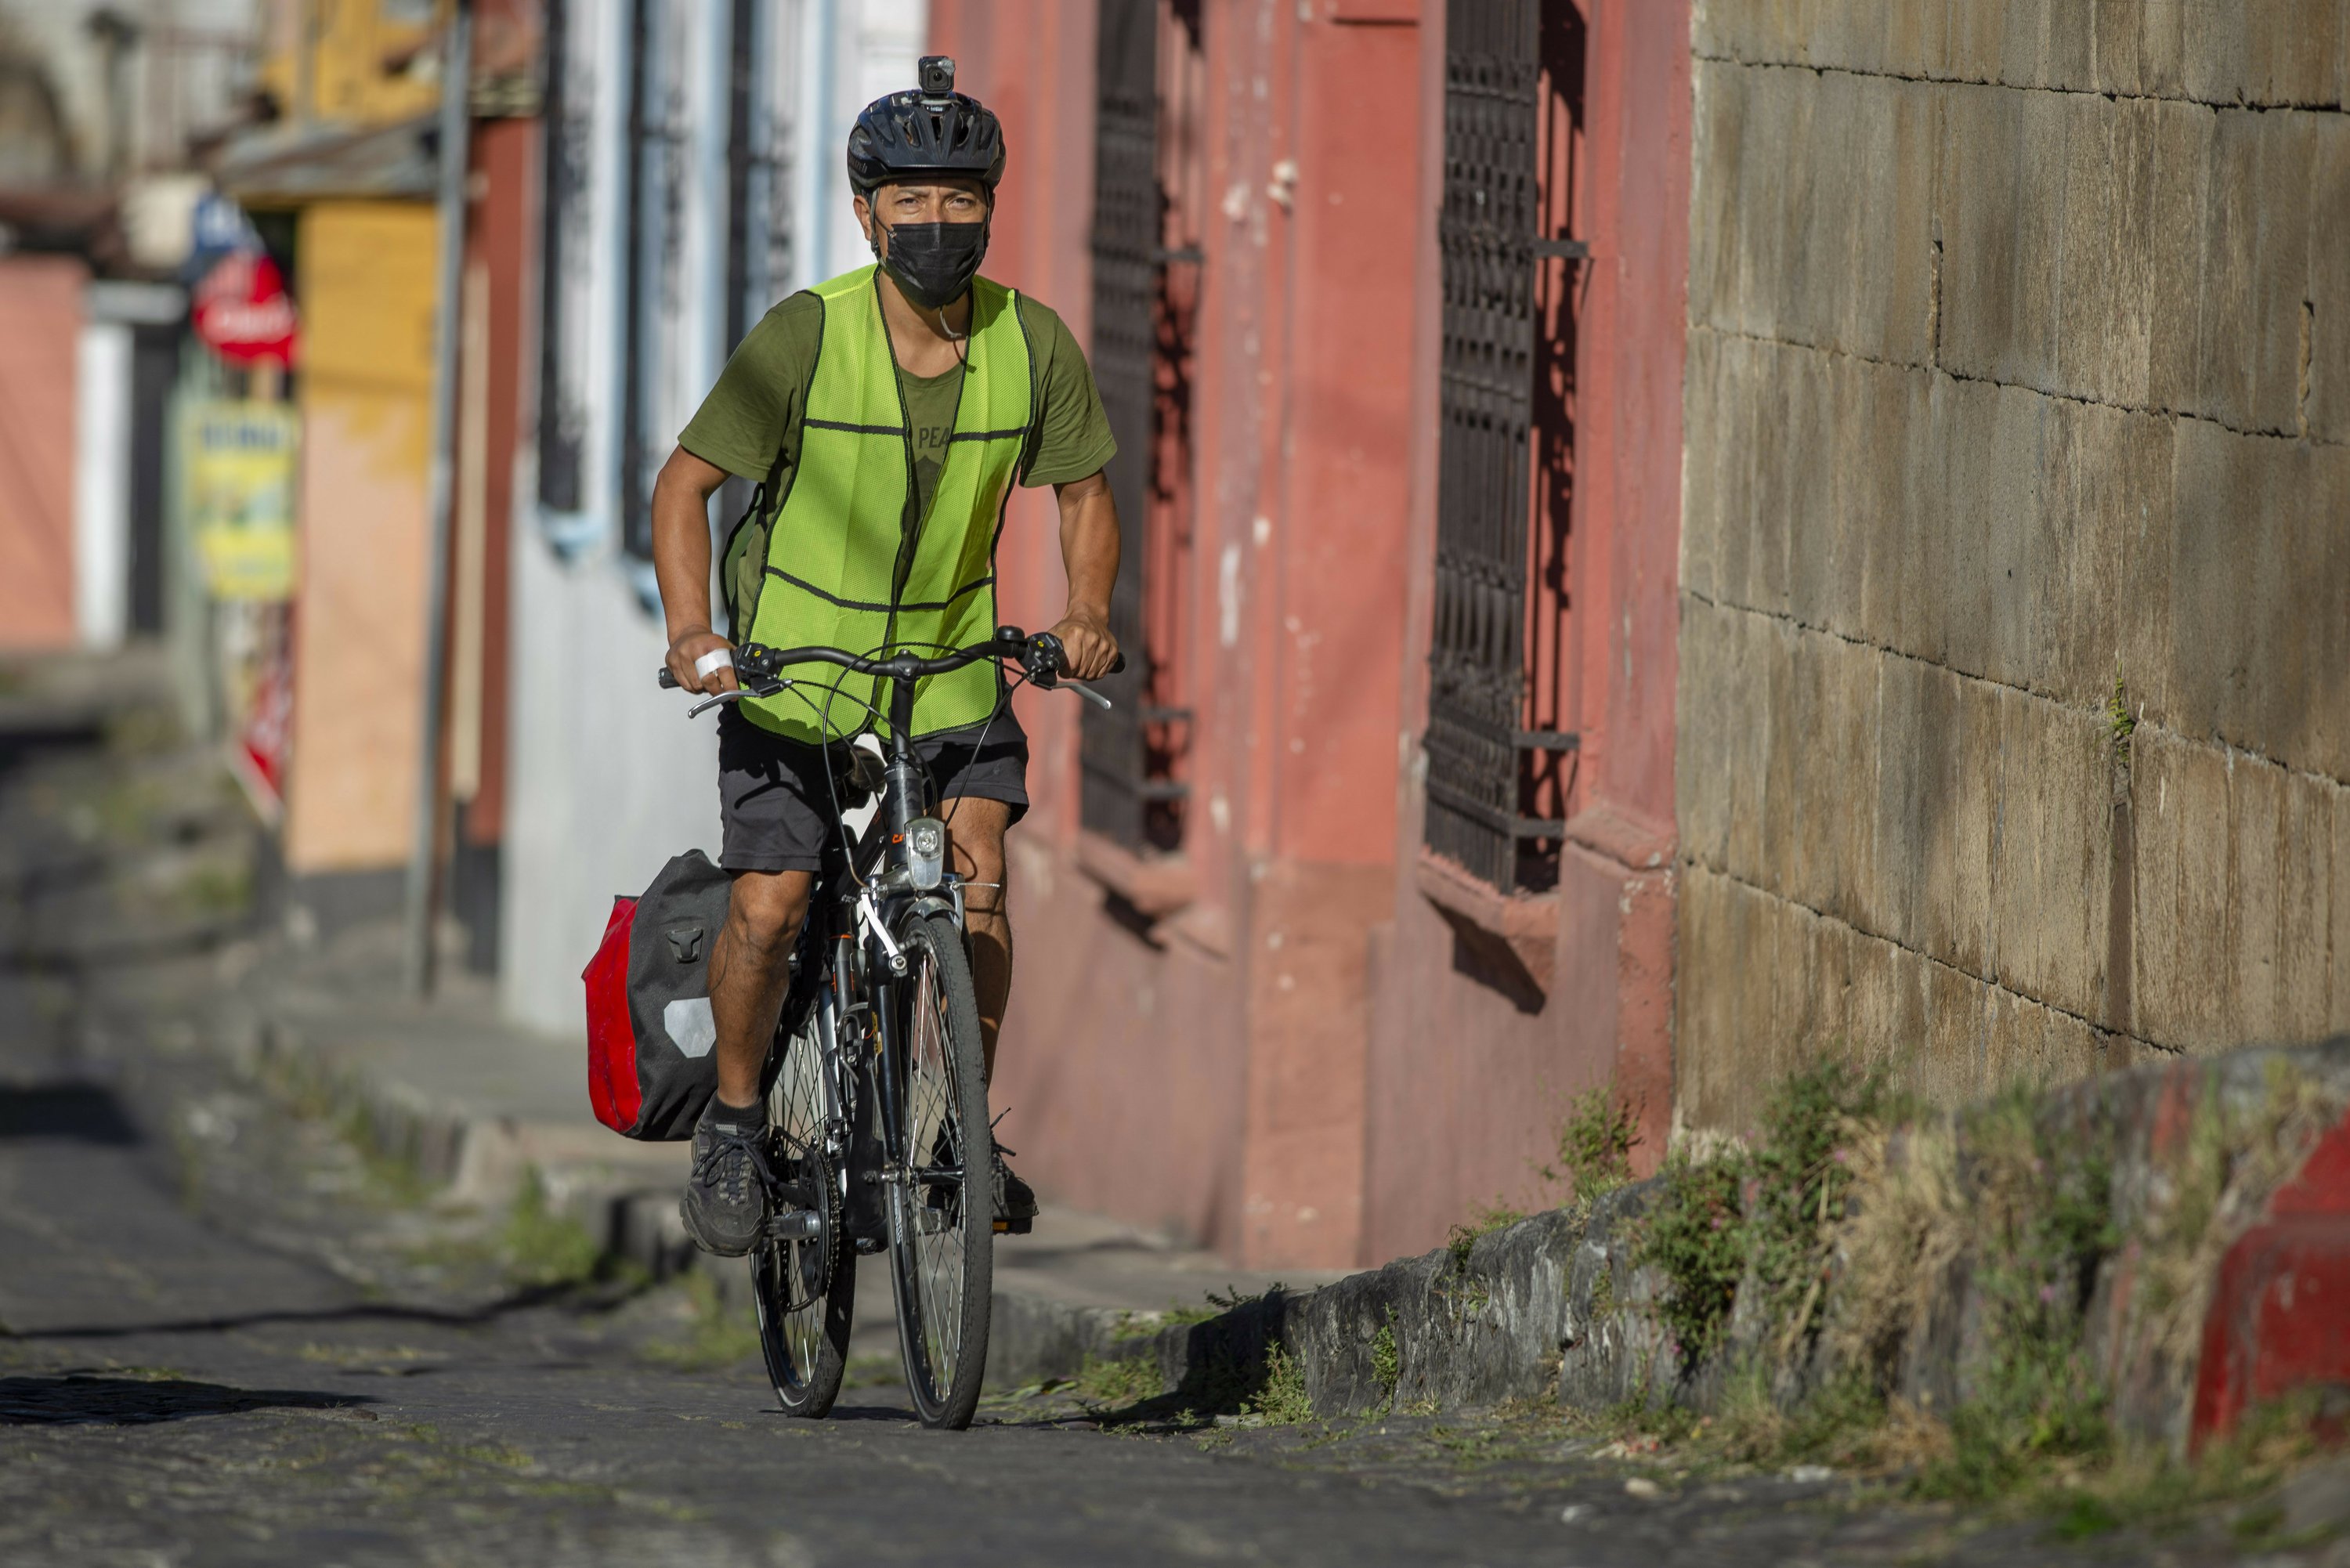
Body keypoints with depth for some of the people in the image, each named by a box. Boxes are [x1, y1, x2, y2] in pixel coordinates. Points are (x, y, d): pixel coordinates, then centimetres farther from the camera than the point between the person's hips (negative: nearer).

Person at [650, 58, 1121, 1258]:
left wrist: (1086, 610, -13)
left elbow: (1084, 488, 4)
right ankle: (734, 1125, 15)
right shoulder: (804, 338, -20)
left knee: (979, 877, -17)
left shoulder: (1033, 345, -11)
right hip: (792, 661, -2)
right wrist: (692, 633, -26)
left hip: (951, 658, 2)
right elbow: (685, 482, -13)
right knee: (768, 910, -10)